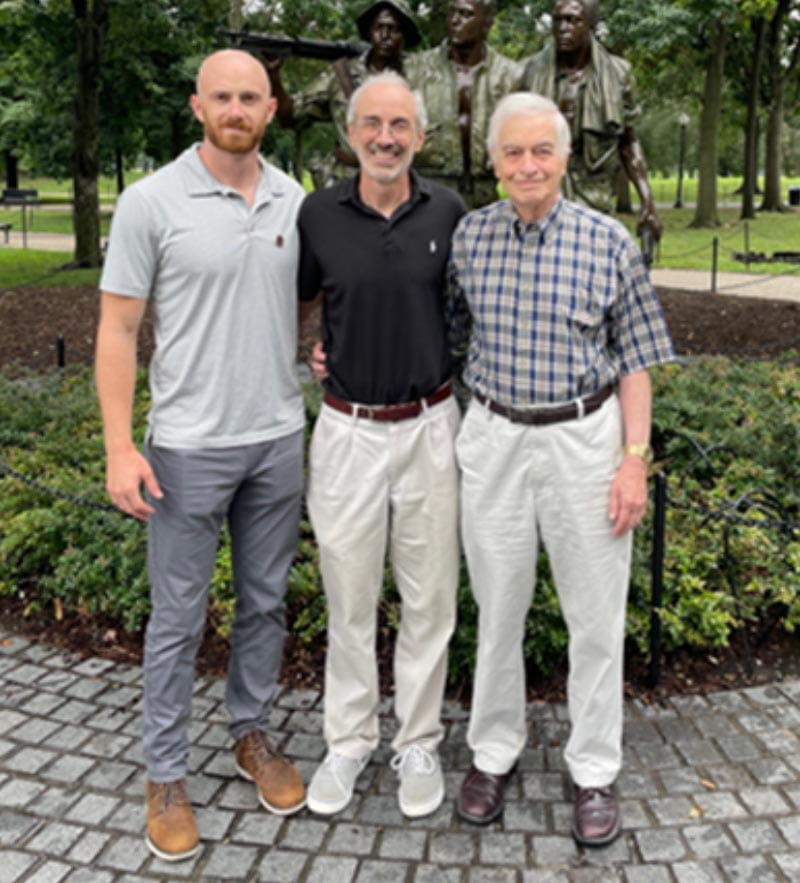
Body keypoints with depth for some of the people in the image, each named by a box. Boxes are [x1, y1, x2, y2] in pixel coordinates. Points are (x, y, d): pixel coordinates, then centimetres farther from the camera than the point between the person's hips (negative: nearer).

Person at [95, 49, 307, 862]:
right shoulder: (151, 201, -8)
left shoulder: (296, 201, 4)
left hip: (279, 440, 4)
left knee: (264, 603, 15)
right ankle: (166, 775, 21)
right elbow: (117, 329, -8)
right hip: (189, 447, -4)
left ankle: (252, 735, 34)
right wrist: (120, 448, -14)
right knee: (177, 618, 6)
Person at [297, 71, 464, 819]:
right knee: (348, 597, 10)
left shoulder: (448, 211, -2)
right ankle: (348, 741, 28)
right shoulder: (318, 214, -4)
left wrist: (467, 376, 5)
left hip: (430, 427, 0)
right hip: (347, 430, 0)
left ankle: (418, 742, 27)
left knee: (428, 596, 10)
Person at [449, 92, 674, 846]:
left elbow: (634, 359, -2)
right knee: (497, 608, 13)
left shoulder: (609, 242, -5)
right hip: (494, 438, 2)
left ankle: (594, 770, 25)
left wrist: (635, 459, -7)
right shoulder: (469, 236, 1)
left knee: (595, 615, 7)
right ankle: (493, 752, 31)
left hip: (584, 439, -1)